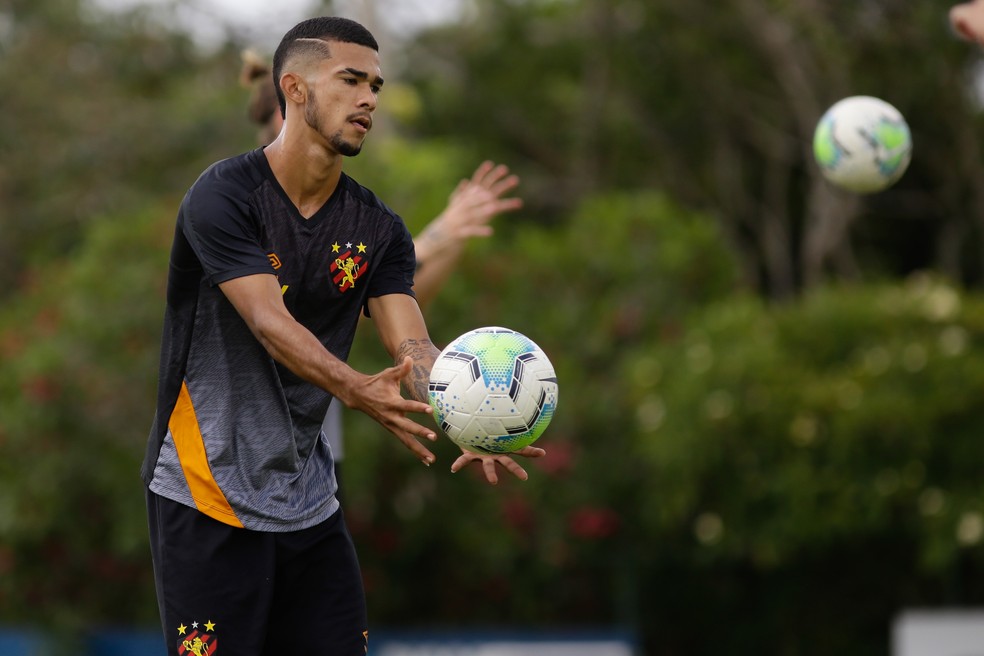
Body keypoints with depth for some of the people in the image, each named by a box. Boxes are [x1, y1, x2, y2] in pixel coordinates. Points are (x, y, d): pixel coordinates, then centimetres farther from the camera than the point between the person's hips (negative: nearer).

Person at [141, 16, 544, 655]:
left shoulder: (379, 228, 6)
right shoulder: (223, 196, -13)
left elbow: (413, 347, -6)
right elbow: (269, 322, -26)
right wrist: (358, 390, -43)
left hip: (310, 502, 6)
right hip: (207, 499, -6)